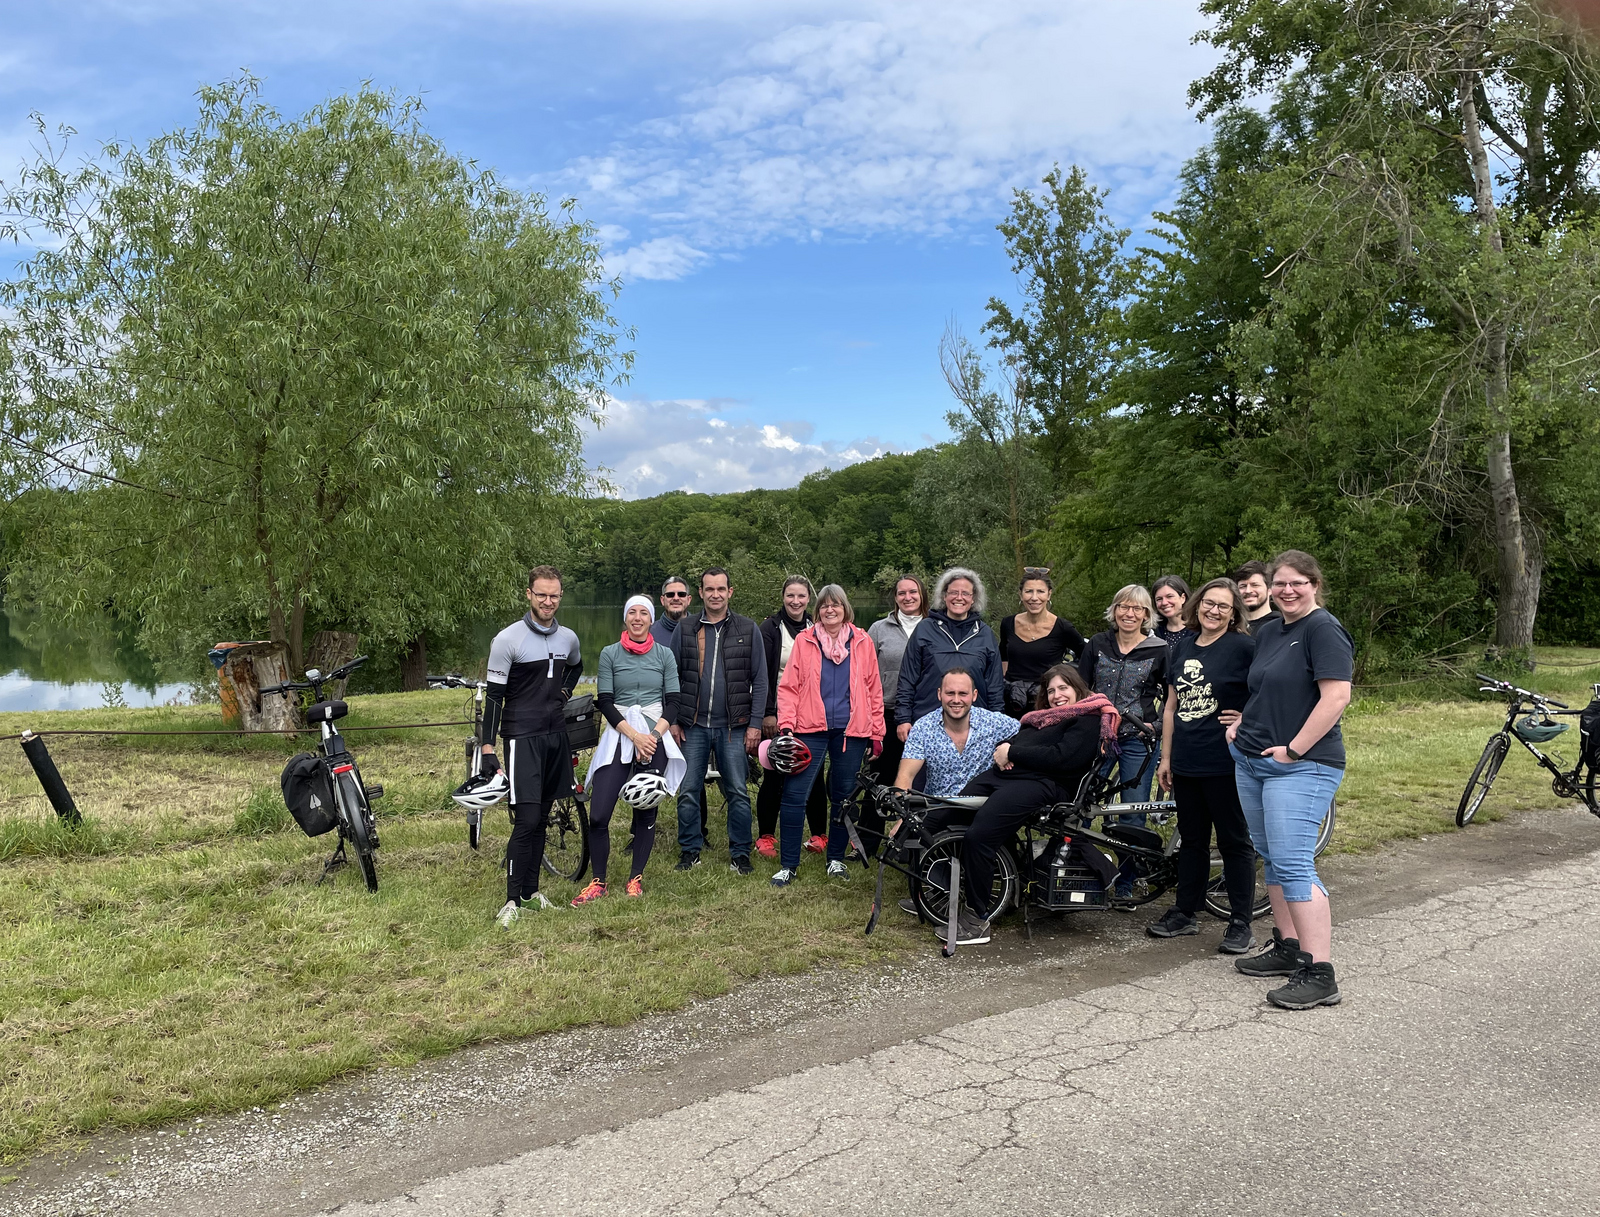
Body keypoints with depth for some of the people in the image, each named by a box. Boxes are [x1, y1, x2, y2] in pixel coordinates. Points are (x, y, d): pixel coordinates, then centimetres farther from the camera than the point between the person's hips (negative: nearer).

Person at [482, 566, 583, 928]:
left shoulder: (569, 639, 7)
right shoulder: (508, 639, -9)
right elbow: (494, 695, -9)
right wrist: (487, 748, -13)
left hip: (556, 735, 6)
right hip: (523, 738, -6)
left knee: (542, 819, 11)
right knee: (526, 820, -11)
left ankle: (531, 890, 22)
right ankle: (513, 900, -2)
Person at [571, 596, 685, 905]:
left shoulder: (664, 654, 6)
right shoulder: (610, 654, 4)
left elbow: (673, 702, 3)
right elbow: (605, 702, -2)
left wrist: (654, 735, -13)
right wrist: (634, 735, -13)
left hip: (655, 738, 1)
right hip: (618, 737, 0)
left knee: (646, 811, 5)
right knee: (598, 815, -7)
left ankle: (636, 878, 22)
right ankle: (598, 883, 9)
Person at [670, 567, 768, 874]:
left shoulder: (748, 629, 2)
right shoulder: (685, 628, 5)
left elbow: (759, 680, 2)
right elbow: (673, 677, 7)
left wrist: (754, 724, -4)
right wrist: (673, 721, 0)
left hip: (733, 727, -1)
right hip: (693, 725, 1)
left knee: (738, 792, 2)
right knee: (689, 792, 6)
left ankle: (740, 854, 15)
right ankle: (690, 851, 20)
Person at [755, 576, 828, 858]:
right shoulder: (770, 628, -2)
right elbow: (761, 674, -6)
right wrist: (767, 713, -12)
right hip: (778, 715, -3)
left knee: (813, 774, 5)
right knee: (774, 776, 3)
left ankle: (819, 835, 17)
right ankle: (766, 837, 13)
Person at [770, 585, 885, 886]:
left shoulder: (862, 642, 8)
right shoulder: (804, 641, 5)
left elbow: (874, 689, 10)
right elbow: (789, 686, 2)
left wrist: (877, 731, 8)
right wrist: (786, 724, -8)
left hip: (851, 731, 1)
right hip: (811, 729, -1)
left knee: (843, 798, 10)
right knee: (794, 795, -7)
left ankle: (836, 859, 25)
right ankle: (788, 865, 2)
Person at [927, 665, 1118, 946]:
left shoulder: (1089, 721, 4)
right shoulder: (1045, 716, 31)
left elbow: (1061, 758, -11)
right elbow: (1010, 741, 25)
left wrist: (1012, 752, -7)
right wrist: (1002, 750, 0)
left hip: (1039, 784, -9)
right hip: (1002, 774, 9)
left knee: (978, 836, -29)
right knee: (936, 820, -7)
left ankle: (977, 920, -17)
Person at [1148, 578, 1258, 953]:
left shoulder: (1243, 646, -8)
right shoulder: (1183, 646, 10)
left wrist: (1247, 721, -12)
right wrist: (1165, 757, 12)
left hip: (1224, 763, -6)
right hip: (1185, 763, 6)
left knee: (1233, 841, 4)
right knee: (1191, 838, 16)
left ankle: (1241, 924, 13)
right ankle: (1185, 913, 26)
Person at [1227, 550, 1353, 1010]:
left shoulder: (1323, 628, -11)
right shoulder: (1267, 631, 15)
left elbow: (1336, 696, -20)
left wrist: (1294, 749, -19)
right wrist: (1240, 725, 13)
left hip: (1301, 766, -9)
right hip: (1250, 761, 9)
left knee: (1293, 863, -12)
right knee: (1271, 858, 14)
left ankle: (1319, 974, -8)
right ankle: (1287, 948, 26)